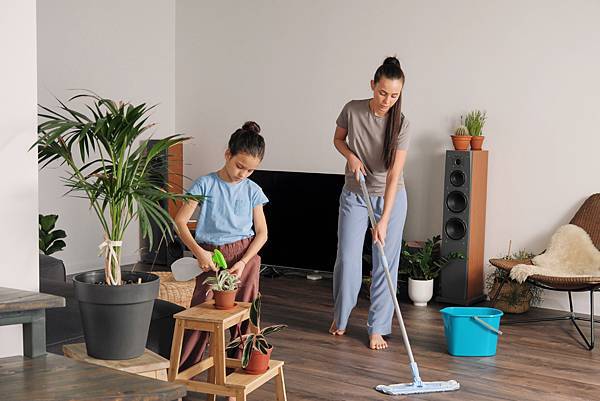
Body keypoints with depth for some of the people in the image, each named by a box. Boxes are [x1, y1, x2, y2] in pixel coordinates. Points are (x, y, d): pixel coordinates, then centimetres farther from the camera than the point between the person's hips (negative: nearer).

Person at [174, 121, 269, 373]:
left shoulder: (253, 191, 3)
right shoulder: (205, 185, -4)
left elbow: (262, 233, 4)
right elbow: (180, 221, -6)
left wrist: (242, 262, -10)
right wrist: (198, 252, -17)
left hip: (245, 257, 2)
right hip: (211, 257, -2)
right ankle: (180, 373, 5)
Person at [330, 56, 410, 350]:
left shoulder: (400, 124, -19)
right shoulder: (352, 110, -13)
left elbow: (394, 175, -24)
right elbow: (338, 140, 7)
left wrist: (383, 221, -29)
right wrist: (351, 157, -15)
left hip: (390, 196, -1)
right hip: (354, 195, 1)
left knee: (385, 264, 1)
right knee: (347, 258, 2)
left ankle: (377, 329, 12)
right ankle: (340, 316, 26)